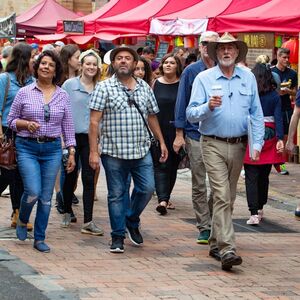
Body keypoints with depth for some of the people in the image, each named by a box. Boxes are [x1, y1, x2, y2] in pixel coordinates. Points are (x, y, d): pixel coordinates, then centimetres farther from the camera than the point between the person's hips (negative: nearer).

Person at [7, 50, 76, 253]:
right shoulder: (24, 93, 0)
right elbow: (11, 120, 6)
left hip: (52, 149, 2)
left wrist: (71, 152, 4)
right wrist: (26, 124, -13)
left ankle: (40, 238, 16)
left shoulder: (63, 96, 5)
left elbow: (68, 126, 9)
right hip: (27, 148, -2)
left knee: (46, 198, 4)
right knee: (33, 192, -15)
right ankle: (22, 221, 16)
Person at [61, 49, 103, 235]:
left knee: (89, 179, -2)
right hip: (72, 136, -1)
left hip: (91, 138, 1)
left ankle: (88, 221, -1)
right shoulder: (69, 85, -1)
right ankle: (67, 212, 29)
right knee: (70, 177, 10)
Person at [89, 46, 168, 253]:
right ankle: (118, 236, 14)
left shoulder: (145, 88, 11)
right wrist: (93, 151, -12)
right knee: (116, 195, 3)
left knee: (147, 188, -3)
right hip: (114, 152, -3)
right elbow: (94, 121, -6)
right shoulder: (105, 87, -2)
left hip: (142, 151, 3)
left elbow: (152, 117, 20)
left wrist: (162, 142, 16)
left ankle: (132, 221, 24)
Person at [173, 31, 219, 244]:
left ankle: (213, 223, 17)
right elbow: (182, 103, 4)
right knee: (199, 185, 1)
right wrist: (179, 134, -1)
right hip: (196, 134, -1)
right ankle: (204, 228, 7)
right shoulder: (191, 72, 3)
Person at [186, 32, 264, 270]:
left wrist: (257, 143, 0)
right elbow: (191, 114, -6)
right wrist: (208, 107, -25)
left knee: (228, 198, 12)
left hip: (238, 145, 4)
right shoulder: (204, 79, -1)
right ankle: (227, 249, -19)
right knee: (222, 197, -13)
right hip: (214, 145, -4)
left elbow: (256, 114, 9)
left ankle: (216, 243, 24)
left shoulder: (248, 78, 8)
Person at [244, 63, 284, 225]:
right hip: (269, 136, 3)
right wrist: (280, 138, -8)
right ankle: (260, 209, 29)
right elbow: (278, 118, -6)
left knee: (251, 178, -3)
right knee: (264, 176, 17)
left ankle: (254, 213, -12)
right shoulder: (274, 96, 0)